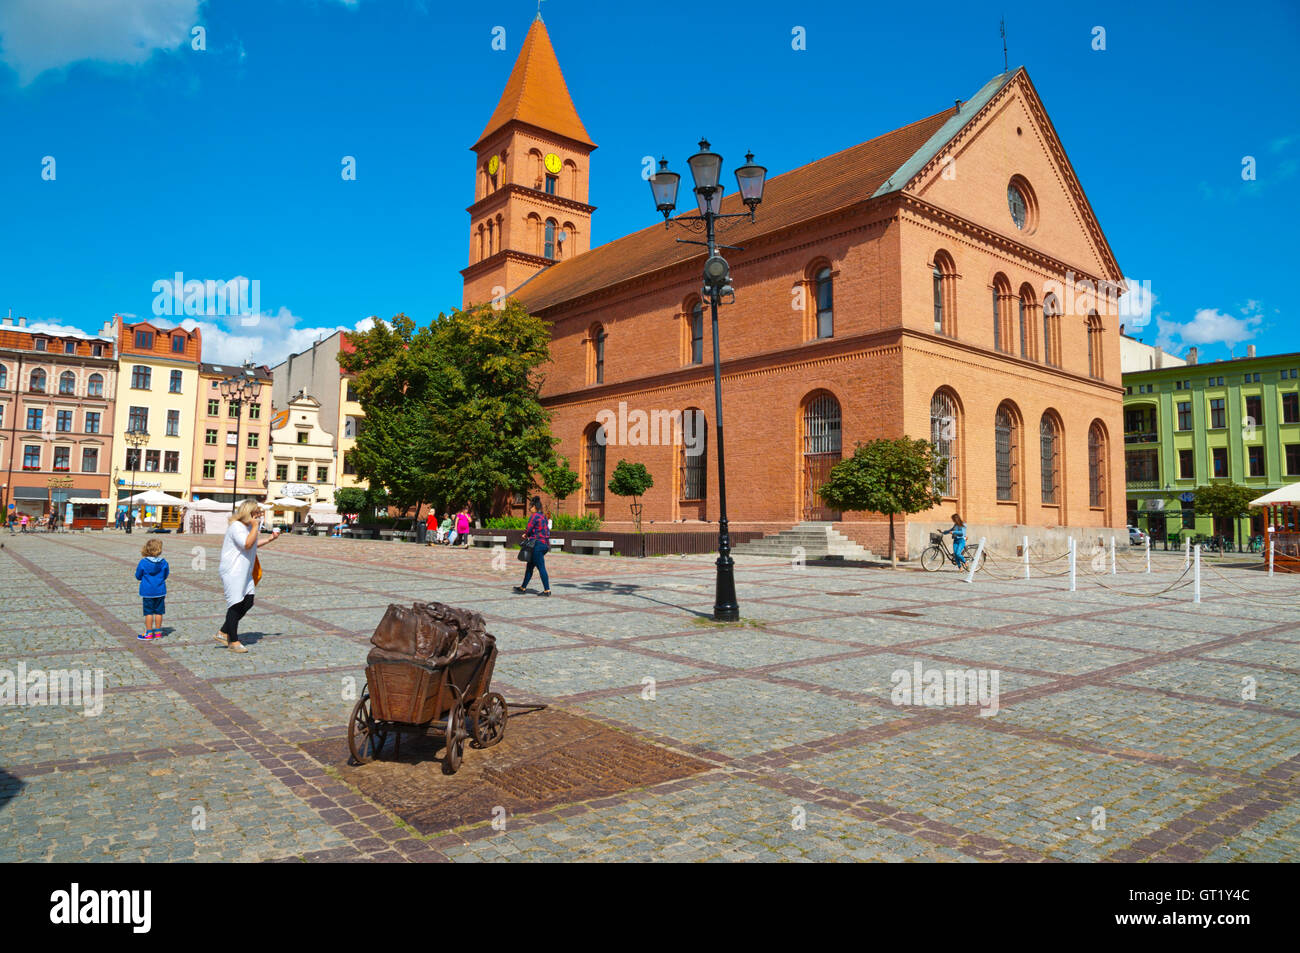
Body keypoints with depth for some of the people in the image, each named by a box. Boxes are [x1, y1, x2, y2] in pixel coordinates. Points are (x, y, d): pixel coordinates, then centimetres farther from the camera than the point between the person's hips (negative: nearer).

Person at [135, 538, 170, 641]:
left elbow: (138, 576, -1)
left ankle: (149, 633, 8)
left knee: (149, 613, 4)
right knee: (158, 612, 9)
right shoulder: (163, 562, -7)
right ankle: (158, 632, 16)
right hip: (160, 591, 2)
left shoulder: (143, 563, -12)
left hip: (148, 591, -2)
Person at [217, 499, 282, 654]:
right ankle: (233, 641, 4)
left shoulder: (249, 527, 16)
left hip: (244, 572, 10)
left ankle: (224, 633, 17)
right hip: (232, 572, -10)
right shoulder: (236, 527, -15)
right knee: (235, 605, -5)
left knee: (248, 602, 6)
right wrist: (255, 527, -19)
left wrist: (270, 540, 21)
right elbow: (247, 544, -26)